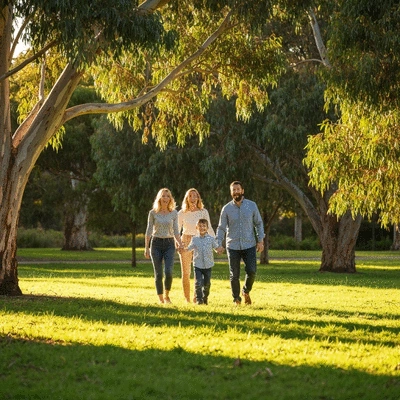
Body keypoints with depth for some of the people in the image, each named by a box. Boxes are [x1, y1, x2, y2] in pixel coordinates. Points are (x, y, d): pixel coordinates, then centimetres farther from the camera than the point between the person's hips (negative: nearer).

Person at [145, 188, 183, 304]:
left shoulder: (174, 213, 5)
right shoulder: (153, 213, 1)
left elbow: (175, 231, 7)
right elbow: (149, 231, 4)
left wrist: (180, 243, -8)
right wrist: (146, 247, 1)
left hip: (169, 244, 0)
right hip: (156, 243, 0)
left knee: (168, 272, -15)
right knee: (158, 274, 0)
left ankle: (167, 295, 8)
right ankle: (161, 299, 12)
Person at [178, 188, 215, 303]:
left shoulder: (203, 212, 3)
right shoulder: (182, 213, 3)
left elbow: (209, 229, 5)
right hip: (185, 243, 0)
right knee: (186, 273, 1)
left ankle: (197, 298, 1)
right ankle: (187, 300, 6)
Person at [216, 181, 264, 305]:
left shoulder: (252, 205, 2)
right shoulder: (226, 209, 1)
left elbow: (259, 223, 8)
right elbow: (221, 228, 2)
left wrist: (260, 240, 0)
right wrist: (219, 244, -9)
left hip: (249, 245, 0)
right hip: (233, 247, 0)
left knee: (251, 271, -11)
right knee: (234, 275, 1)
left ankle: (246, 291, 18)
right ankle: (236, 299, 18)